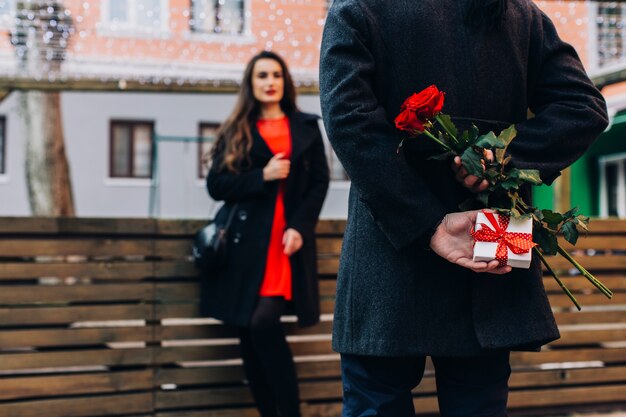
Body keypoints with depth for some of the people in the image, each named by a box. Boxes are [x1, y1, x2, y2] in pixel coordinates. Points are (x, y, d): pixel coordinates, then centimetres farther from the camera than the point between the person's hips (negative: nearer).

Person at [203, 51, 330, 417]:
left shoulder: (306, 126, 11)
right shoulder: (236, 131, 10)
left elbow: (320, 183, 7)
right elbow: (216, 185, 3)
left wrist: (299, 227, -8)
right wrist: (262, 176, -11)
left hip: (289, 240, -1)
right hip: (247, 243, 2)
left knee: (264, 322, -18)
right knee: (249, 332, -1)